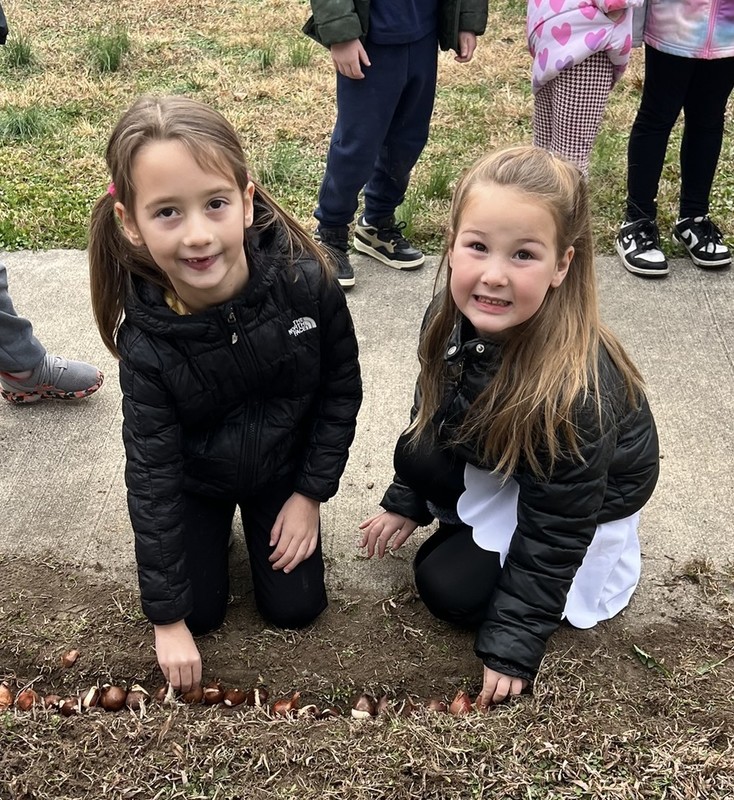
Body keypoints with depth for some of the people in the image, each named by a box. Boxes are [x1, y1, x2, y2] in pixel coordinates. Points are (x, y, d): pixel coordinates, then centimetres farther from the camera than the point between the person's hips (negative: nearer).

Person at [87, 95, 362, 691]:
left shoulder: (307, 283, -30)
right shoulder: (147, 340, -30)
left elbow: (342, 388, -11)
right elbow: (152, 478, -22)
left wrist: (311, 491, -8)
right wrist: (167, 617, -18)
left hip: (284, 467, 1)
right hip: (194, 478, 0)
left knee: (295, 608, 3)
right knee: (200, 611, 1)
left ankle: (254, 517, 31)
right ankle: (213, 528, 29)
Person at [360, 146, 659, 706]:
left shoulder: (574, 390, -40)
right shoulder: (454, 317, -22)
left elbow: (555, 529, -28)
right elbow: (433, 409, -1)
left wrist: (514, 647, -21)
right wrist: (406, 503, 11)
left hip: (590, 496, -5)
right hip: (498, 458, 5)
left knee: (450, 588, -9)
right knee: (419, 452, -20)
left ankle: (610, 557, 9)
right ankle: (483, 531, 8)